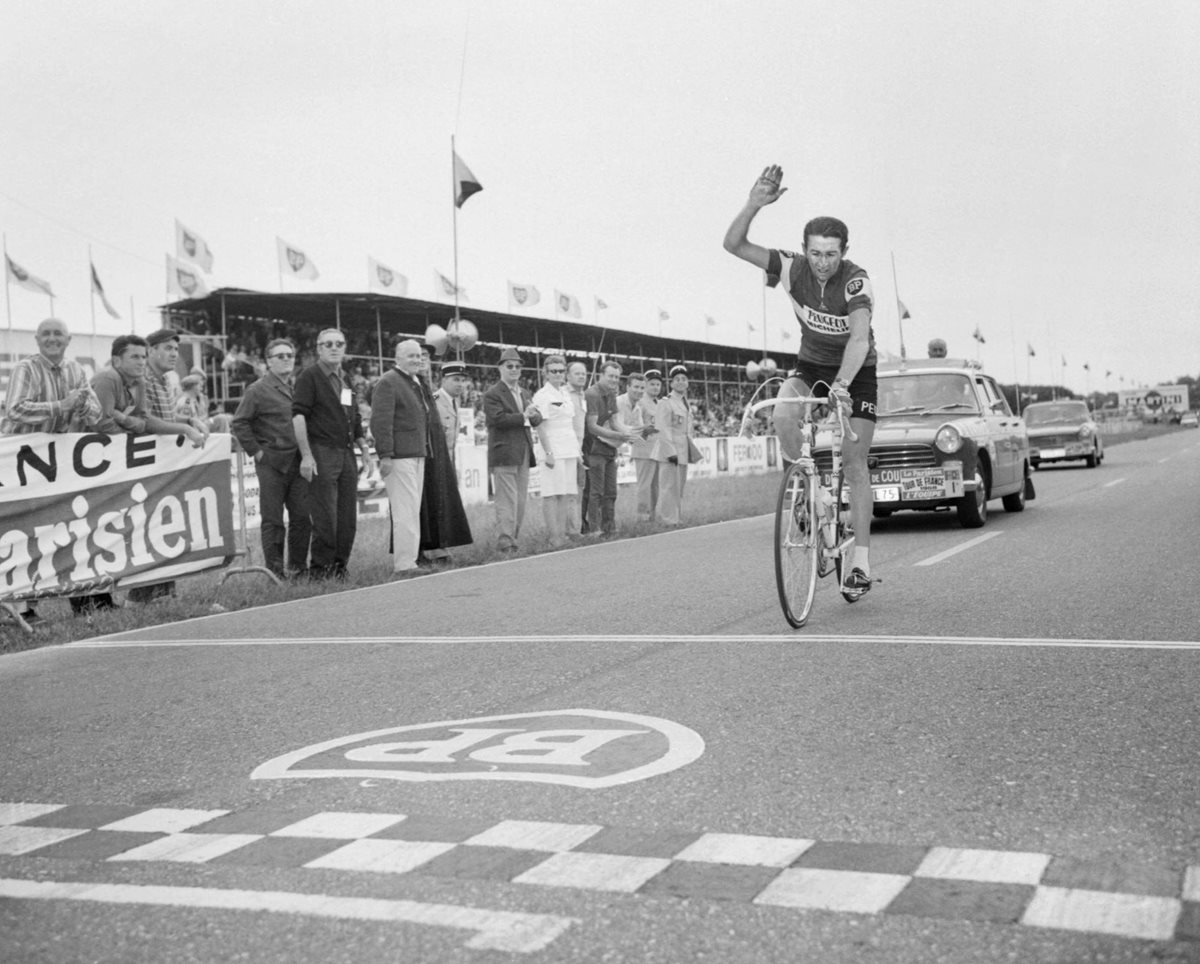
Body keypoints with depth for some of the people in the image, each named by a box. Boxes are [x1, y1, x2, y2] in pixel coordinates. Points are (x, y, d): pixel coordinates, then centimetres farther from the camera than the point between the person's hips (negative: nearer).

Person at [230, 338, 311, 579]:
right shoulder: (258, 390, -4)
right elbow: (239, 423, -5)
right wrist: (256, 451, -8)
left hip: (298, 462, 5)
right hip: (272, 462, -5)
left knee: (302, 517, 5)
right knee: (272, 520, 0)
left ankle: (297, 567, 16)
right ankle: (275, 570, 7)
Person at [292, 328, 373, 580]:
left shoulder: (345, 379, 19)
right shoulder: (308, 377, -4)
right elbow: (298, 416, -12)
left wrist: (364, 448, 17)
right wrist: (306, 456, -19)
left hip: (346, 453, 7)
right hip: (322, 454, -7)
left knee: (348, 517, 6)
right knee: (325, 518, -7)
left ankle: (340, 567, 16)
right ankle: (320, 569, 4)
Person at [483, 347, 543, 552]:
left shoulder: (525, 394, 20)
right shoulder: (492, 394, -4)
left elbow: (537, 419, 13)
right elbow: (498, 419, -18)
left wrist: (534, 414, -10)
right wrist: (523, 416, -17)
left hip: (523, 455, 8)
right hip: (504, 455, -8)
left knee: (520, 502, 9)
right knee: (507, 502, -8)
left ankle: (512, 538, 16)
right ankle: (505, 543, -7)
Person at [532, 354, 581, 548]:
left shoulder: (566, 394, 15)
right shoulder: (542, 395, -6)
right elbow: (541, 427, -11)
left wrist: (577, 450, 17)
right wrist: (548, 453, -16)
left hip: (570, 451, 7)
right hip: (554, 451, -7)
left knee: (566, 494, 7)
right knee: (552, 494, -6)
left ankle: (562, 535, 11)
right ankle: (554, 537, -5)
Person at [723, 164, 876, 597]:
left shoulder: (856, 280, -28)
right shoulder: (794, 268, -17)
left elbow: (860, 338, -42)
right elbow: (734, 245, -23)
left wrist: (841, 385, -57)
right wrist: (753, 205, -39)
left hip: (856, 371, -3)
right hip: (810, 365, 3)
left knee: (854, 461, -7)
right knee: (782, 415, -30)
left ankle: (861, 560, -1)